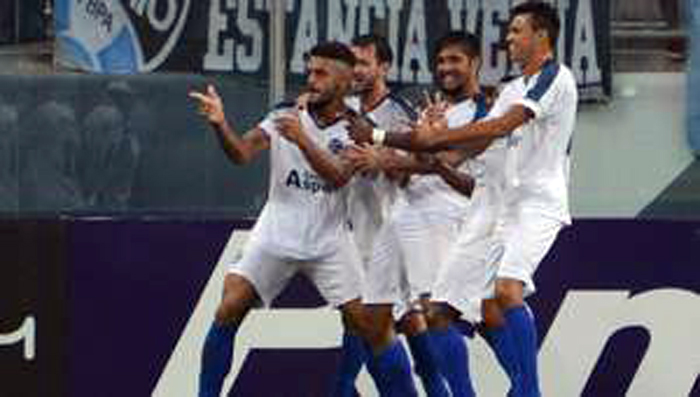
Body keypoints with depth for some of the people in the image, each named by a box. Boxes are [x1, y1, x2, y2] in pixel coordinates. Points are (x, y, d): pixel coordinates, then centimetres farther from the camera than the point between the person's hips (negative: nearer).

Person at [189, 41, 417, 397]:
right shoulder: (285, 118, -3)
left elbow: (337, 177, -22)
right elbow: (242, 153, -17)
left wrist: (302, 140, -35)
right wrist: (220, 124, -36)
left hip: (328, 243, -1)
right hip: (276, 233, 1)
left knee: (368, 323, -5)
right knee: (229, 310, -10)